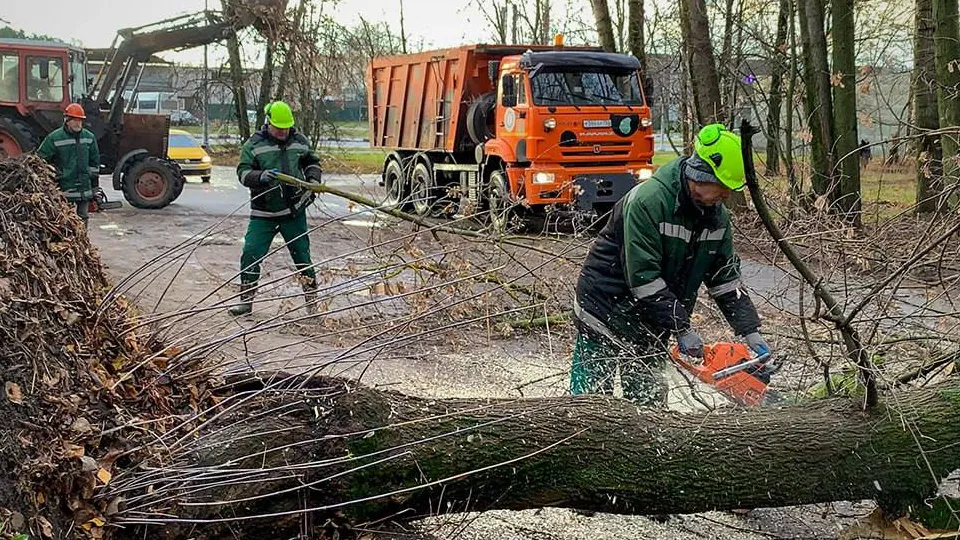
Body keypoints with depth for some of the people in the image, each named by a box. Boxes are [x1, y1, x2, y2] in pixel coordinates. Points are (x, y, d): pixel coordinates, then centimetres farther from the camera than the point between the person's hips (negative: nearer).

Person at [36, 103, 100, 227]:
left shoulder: (89, 137, 8)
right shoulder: (54, 138, -7)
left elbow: (94, 162, 16)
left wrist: (95, 186, 15)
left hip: (85, 188, 5)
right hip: (64, 188, -5)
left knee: (83, 219, 12)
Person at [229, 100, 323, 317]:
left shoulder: (299, 140, 5)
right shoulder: (254, 144, -5)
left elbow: (312, 162, 21)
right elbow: (243, 172, -10)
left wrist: (313, 180, 2)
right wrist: (260, 176, -30)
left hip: (294, 211, 2)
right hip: (263, 213, -1)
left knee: (301, 254, 6)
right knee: (251, 254, -7)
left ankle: (312, 299, 19)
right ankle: (246, 300, 7)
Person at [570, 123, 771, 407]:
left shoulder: (717, 216, -1)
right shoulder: (648, 199, -25)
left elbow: (727, 280, 6)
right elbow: (643, 277, -28)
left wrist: (751, 332, -2)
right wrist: (683, 330, -25)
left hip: (651, 325, 7)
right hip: (606, 311, -7)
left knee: (648, 401, 9)